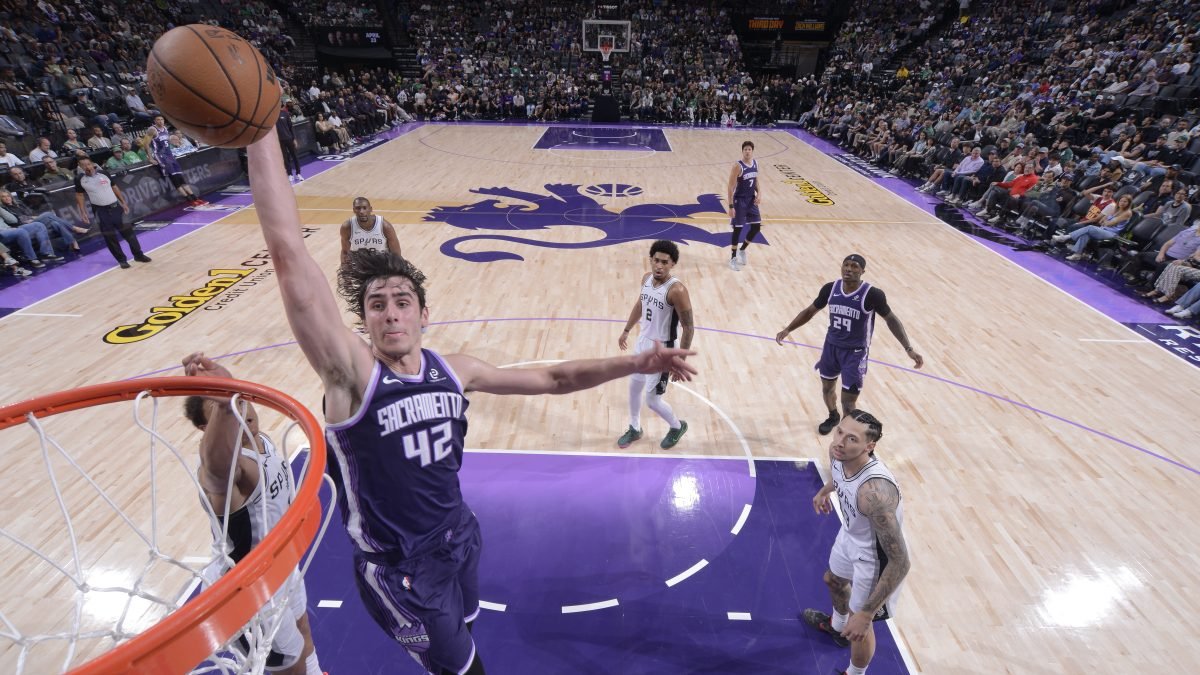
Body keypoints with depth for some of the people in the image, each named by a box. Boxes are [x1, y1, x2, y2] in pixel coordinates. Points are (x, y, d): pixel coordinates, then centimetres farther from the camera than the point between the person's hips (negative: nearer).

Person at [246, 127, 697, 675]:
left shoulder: (454, 370, -9)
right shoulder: (352, 374, -24)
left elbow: (551, 379, -2)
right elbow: (288, 252, -34)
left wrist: (636, 363, -8)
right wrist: (260, 128, -37)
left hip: (459, 536, 5)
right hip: (399, 567, -4)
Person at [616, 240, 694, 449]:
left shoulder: (677, 290, -26)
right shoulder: (646, 278, -3)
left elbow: (688, 327, -21)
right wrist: (626, 331, 22)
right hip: (642, 342, 7)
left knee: (652, 400, 2)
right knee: (634, 387, 19)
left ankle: (677, 427, 31)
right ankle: (634, 429, 42)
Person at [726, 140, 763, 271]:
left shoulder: (755, 163, 3)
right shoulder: (738, 167, -18)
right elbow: (731, 187, -18)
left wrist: (759, 194, -2)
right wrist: (731, 206, -22)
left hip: (751, 200, 7)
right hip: (740, 200, -7)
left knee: (756, 226, 9)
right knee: (738, 229, -3)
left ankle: (742, 250, 29)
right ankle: (733, 258, 11)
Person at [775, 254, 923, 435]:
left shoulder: (872, 294, -19)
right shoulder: (830, 288, -8)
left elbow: (891, 319, -7)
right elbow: (811, 310, 6)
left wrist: (909, 349, -12)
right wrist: (788, 329, 0)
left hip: (856, 352, -4)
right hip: (831, 346, 4)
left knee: (848, 402, -4)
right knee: (827, 388, 23)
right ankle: (833, 417, 53)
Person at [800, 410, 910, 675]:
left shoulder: (875, 492, -44)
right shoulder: (838, 453, -22)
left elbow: (901, 562, -35)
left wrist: (866, 614, -31)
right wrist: (826, 489, 25)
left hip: (875, 557, -7)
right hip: (850, 535, 8)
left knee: (859, 626, 15)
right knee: (834, 580, 33)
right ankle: (837, 626, 66)